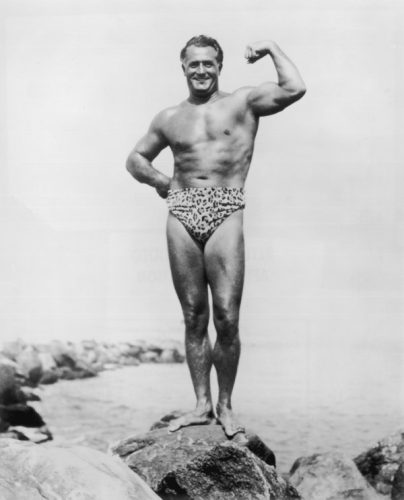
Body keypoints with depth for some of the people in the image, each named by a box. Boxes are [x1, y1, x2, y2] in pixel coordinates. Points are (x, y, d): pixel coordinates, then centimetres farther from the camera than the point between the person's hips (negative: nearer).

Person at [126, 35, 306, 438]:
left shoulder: (244, 102, 9)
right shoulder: (169, 119, 17)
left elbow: (294, 90, -5)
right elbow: (135, 158, 28)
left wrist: (271, 48, 7)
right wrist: (159, 180, 10)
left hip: (225, 213, -3)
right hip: (181, 214, 3)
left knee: (226, 318, -7)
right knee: (194, 317, 5)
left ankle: (225, 406, 10)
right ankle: (201, 404, 15)